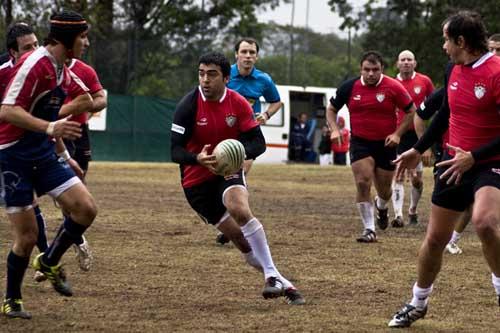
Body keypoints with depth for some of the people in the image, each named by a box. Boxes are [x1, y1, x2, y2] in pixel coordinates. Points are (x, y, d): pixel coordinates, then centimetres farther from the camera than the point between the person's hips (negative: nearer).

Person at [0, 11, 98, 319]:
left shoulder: (62, 70, 7)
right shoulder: (36, 64, -19)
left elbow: (86, 99, 28)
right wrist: (49, 127, -36)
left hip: (44, 154, 8)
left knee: (86, 208, -7)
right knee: (28, 236, -5)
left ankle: (49, 263, 15)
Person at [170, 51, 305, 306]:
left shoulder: (238, 104, -7)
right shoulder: (188, 106, -15)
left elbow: (258, 142, -5)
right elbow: (176, 151, -18)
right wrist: (198, 158, -39)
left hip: (229, 171, 0)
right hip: (196, 180, 0)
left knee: (240, 210, -31)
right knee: (239, 236, -6)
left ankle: (272, 276, -28)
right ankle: (281, 284, 5)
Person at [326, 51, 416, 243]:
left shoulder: (393, 87, -10)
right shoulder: (350, 87, -4)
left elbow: (411, 111, -2)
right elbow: (331, 109, 10)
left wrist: (397, 134, -12)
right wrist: (335, 130, -7)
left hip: (386, 144, 0)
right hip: (360, 142, 0)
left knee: (384, 190, 9)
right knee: (363, 183, -16)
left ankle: (381, 207, 48)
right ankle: (369, 230, -8)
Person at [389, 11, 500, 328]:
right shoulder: (455, 72, 5)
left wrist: (473, 157, -29)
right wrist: (418, 150, 27)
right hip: (454, 162, 7)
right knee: (435, 238, 13)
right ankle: (418, 304, 33)